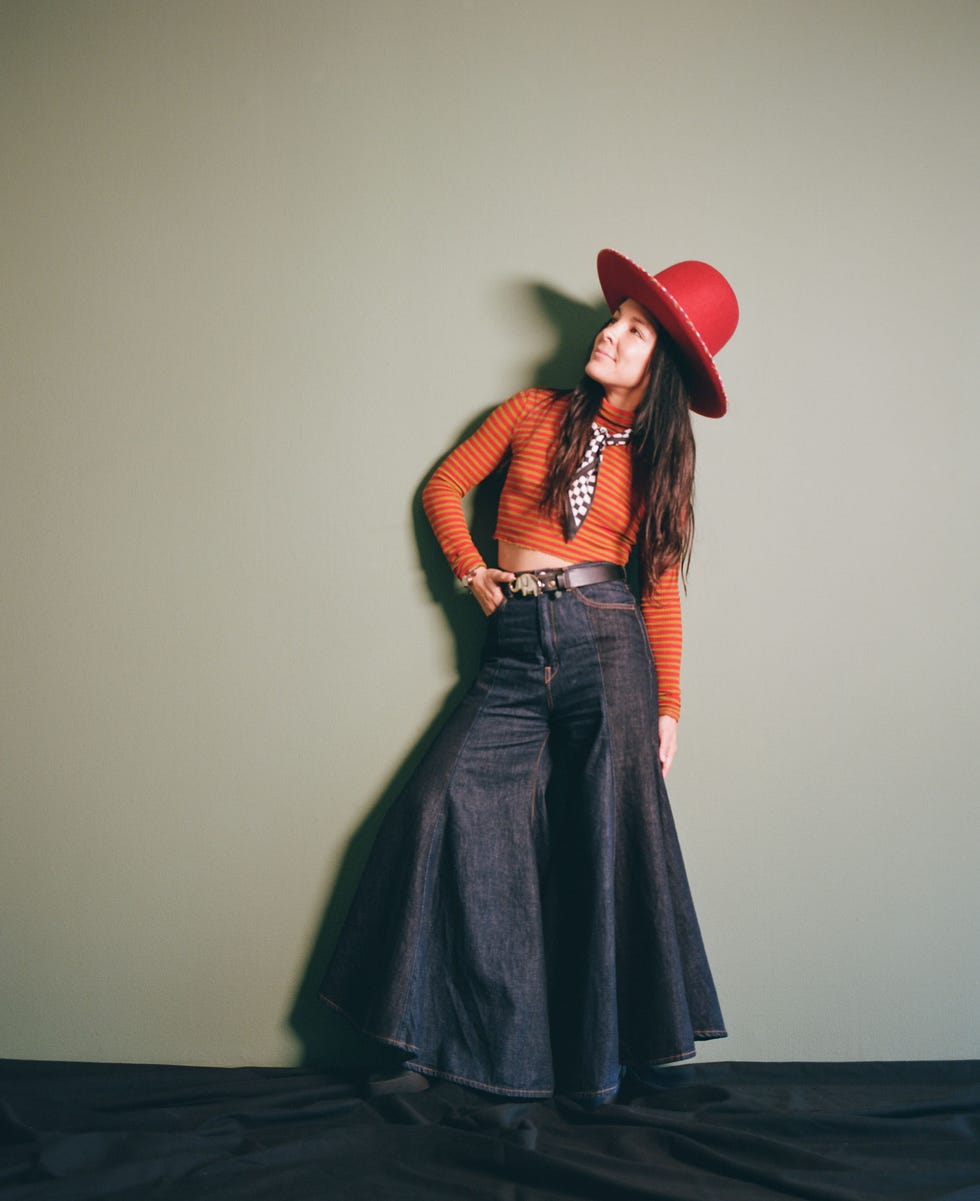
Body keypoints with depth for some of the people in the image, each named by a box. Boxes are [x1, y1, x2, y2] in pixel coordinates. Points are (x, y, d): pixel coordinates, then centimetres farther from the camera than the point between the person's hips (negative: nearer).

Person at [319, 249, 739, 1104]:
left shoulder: (658, 460, 10)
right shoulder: (534, 414, 10)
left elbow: (661, 588, 9)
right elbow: (444, 487, 17)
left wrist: (667, 706, 4)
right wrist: (471, 571, 3)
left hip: (607, 642, -1)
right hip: (516, 649, 1)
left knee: (611, 841, -2)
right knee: (446, 808, -11)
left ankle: (600, 1055, 13)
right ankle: (441, 1031, 3)